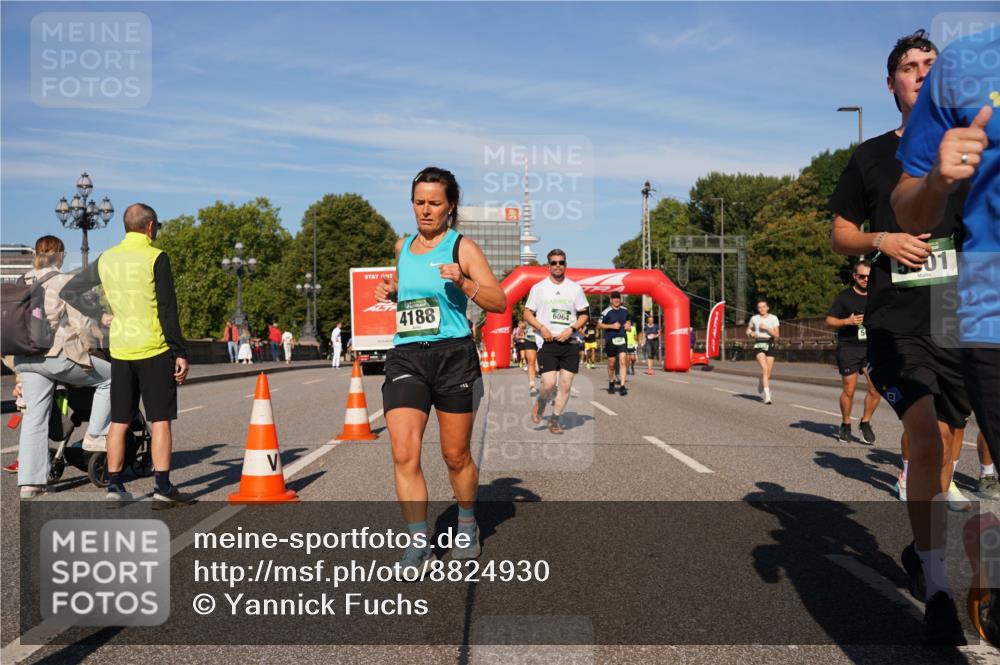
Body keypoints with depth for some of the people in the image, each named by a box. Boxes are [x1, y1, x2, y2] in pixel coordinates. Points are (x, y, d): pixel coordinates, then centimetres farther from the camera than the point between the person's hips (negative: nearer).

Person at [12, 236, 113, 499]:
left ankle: (29, 481, 8)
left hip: (25, 358, 7)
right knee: (110, 377, 12)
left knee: (34, 418, 8)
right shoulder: (65, 283, -5)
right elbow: (82, 324, -10)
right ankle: (95, 435, 10)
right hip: (57, 354, -7)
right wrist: (96, 346, 6)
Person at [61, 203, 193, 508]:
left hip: (120, 349, 5)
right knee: (160, 420, -1)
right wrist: (180, 352, -9)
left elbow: (69, 292, 16)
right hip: (154, 350, -5)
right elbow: (167, 310, -11)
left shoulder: (106, 259, 8)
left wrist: (101, 315, 16)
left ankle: (114, 486, 15)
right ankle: (163, 488, -1)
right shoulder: (156, 258, -9)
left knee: (119, 421, 11)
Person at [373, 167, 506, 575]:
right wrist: (392, 292, 10)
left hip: (453, 356, -3)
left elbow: (499, 302, -5)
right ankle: (418, 543, -2)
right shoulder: (403, 247, 14)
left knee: (456, 457, 8)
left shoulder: (461, 247, -1)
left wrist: (464, 284, -22)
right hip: (405, 358, 4)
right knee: (404, 454, -12)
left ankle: (467, 526, 33)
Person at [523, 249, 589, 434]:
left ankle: (555, 418, 18)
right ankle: (540, 403, 21)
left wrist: (571, 329, -6)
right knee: (549, 384, -12)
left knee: (566, 385, 1)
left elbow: (584, 315, 11)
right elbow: (527, 314, 8)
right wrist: (541, 328, -9)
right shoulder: (538, 288, 5)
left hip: (570, 342, 2)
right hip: (547, 342, -2)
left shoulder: (575, 288, 8)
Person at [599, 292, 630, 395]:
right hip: (610, 340, -2)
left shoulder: (625, 311, 8)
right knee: (611, 363, 8)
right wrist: (612, 326, -14)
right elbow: (599, 326, -5)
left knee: (622, 361, -12)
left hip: (622, 339, 2)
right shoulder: (606, 312, -7)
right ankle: (611, 383, 31)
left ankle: (622, 386, -14)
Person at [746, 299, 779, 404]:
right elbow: (748, 330, 20)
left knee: (768, 373, 4)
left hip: (770, 345, 1)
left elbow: (776, 335, -4)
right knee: (765, 369, -20)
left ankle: (761, 382, 41)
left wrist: (766, 328, -16)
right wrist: (750, 333, -2)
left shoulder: (773, 318, 2)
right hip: (758, 345, -1)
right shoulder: (754, 318, 5)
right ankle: (767, 395, -22)